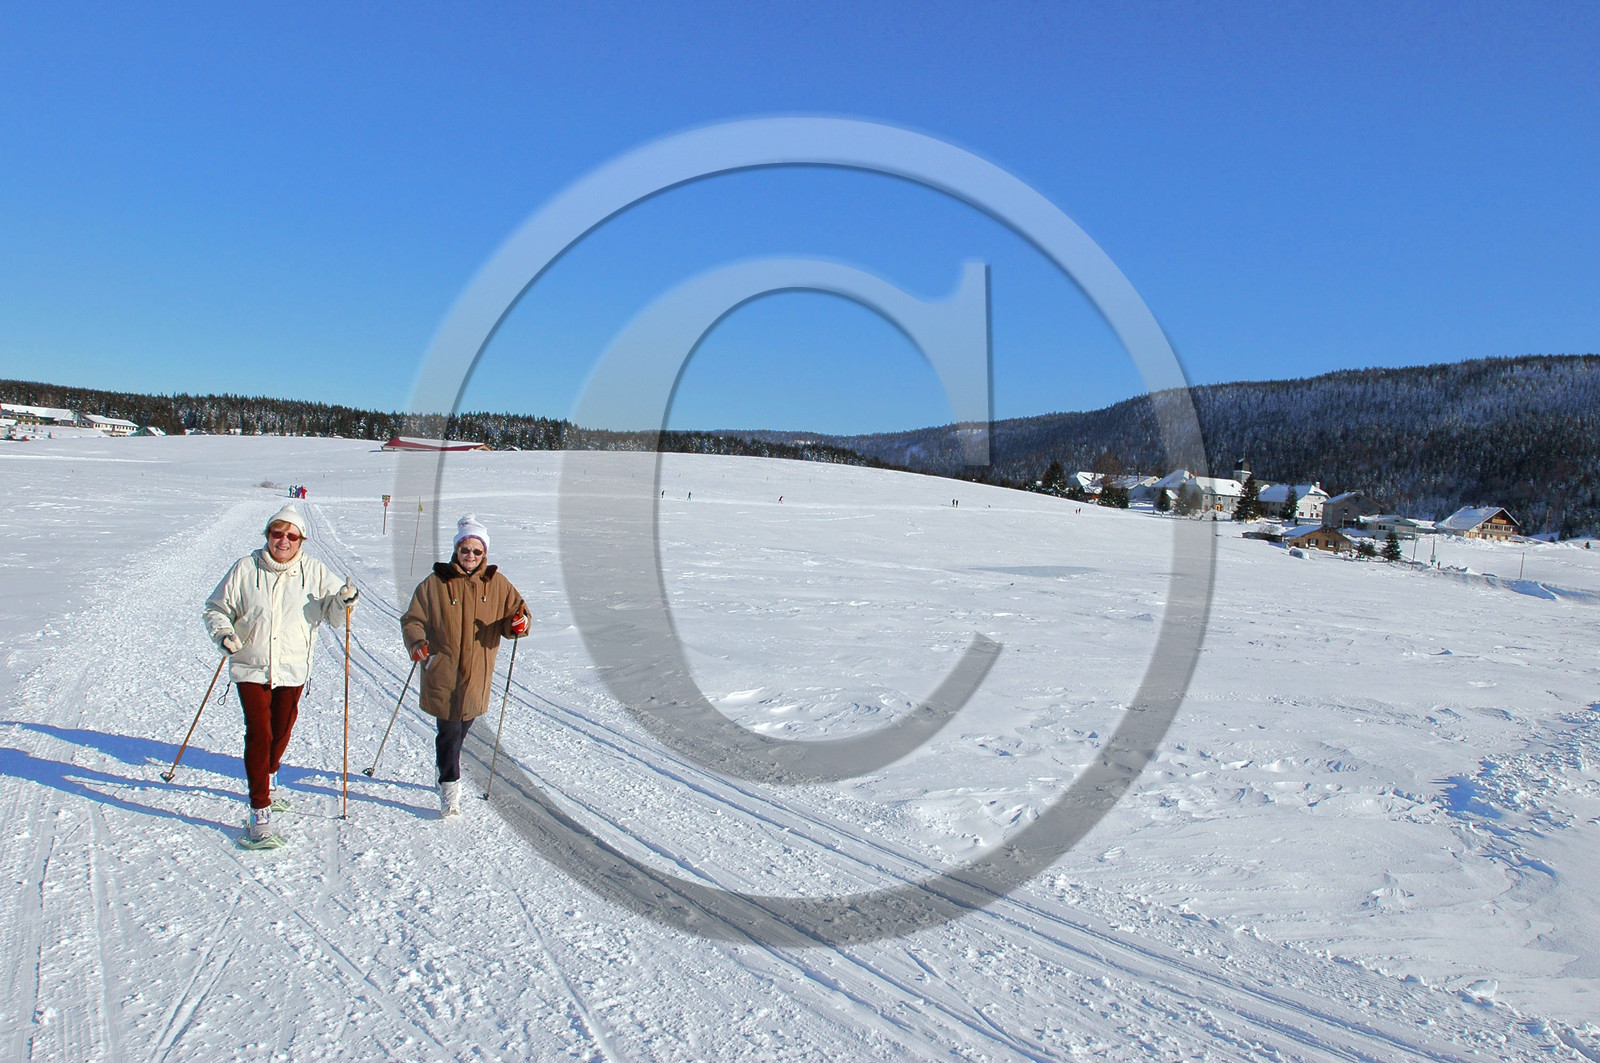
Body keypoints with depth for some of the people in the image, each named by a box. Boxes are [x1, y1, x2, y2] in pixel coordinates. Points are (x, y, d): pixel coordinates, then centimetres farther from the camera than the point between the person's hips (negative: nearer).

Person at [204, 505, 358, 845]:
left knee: (281, 731, 16)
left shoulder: (314, 571, 0)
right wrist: (223, 634, -13)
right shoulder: (245, 569, -3)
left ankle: (268, 778, 47)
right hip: (251, 668, -2)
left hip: (293, 670, 2)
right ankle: (260, 813, -3)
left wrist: (345, 599, -24)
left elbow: (331, 606, -1)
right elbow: (216, 608, 5)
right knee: (258, 735, -9)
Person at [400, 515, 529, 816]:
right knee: (450, 731, -7)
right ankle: (449, 789, 4)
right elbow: (412, 620, 2)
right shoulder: (435, 583, -2)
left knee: (461, 729, 14)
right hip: (443, 672, -3)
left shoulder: (497, 584, 5)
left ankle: (448, 766, 39)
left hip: (477, 675, 3)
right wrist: (417, 642, -17)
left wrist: (517, 623, -15)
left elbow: (516, 611, 9)